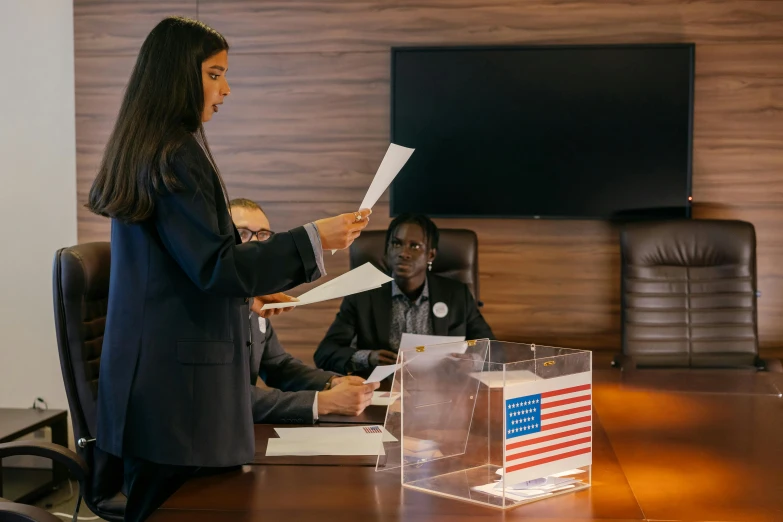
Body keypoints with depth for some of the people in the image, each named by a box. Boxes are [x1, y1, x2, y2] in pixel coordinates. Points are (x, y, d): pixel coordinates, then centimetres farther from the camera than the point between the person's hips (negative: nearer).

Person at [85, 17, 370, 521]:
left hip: (147, 363, 10)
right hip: (177, 375, -10)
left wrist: (245, 293, 23)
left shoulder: (141, 152, 15)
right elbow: (214, 265, -20)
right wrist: (313, 240, -19)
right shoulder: (174, 155, -15)